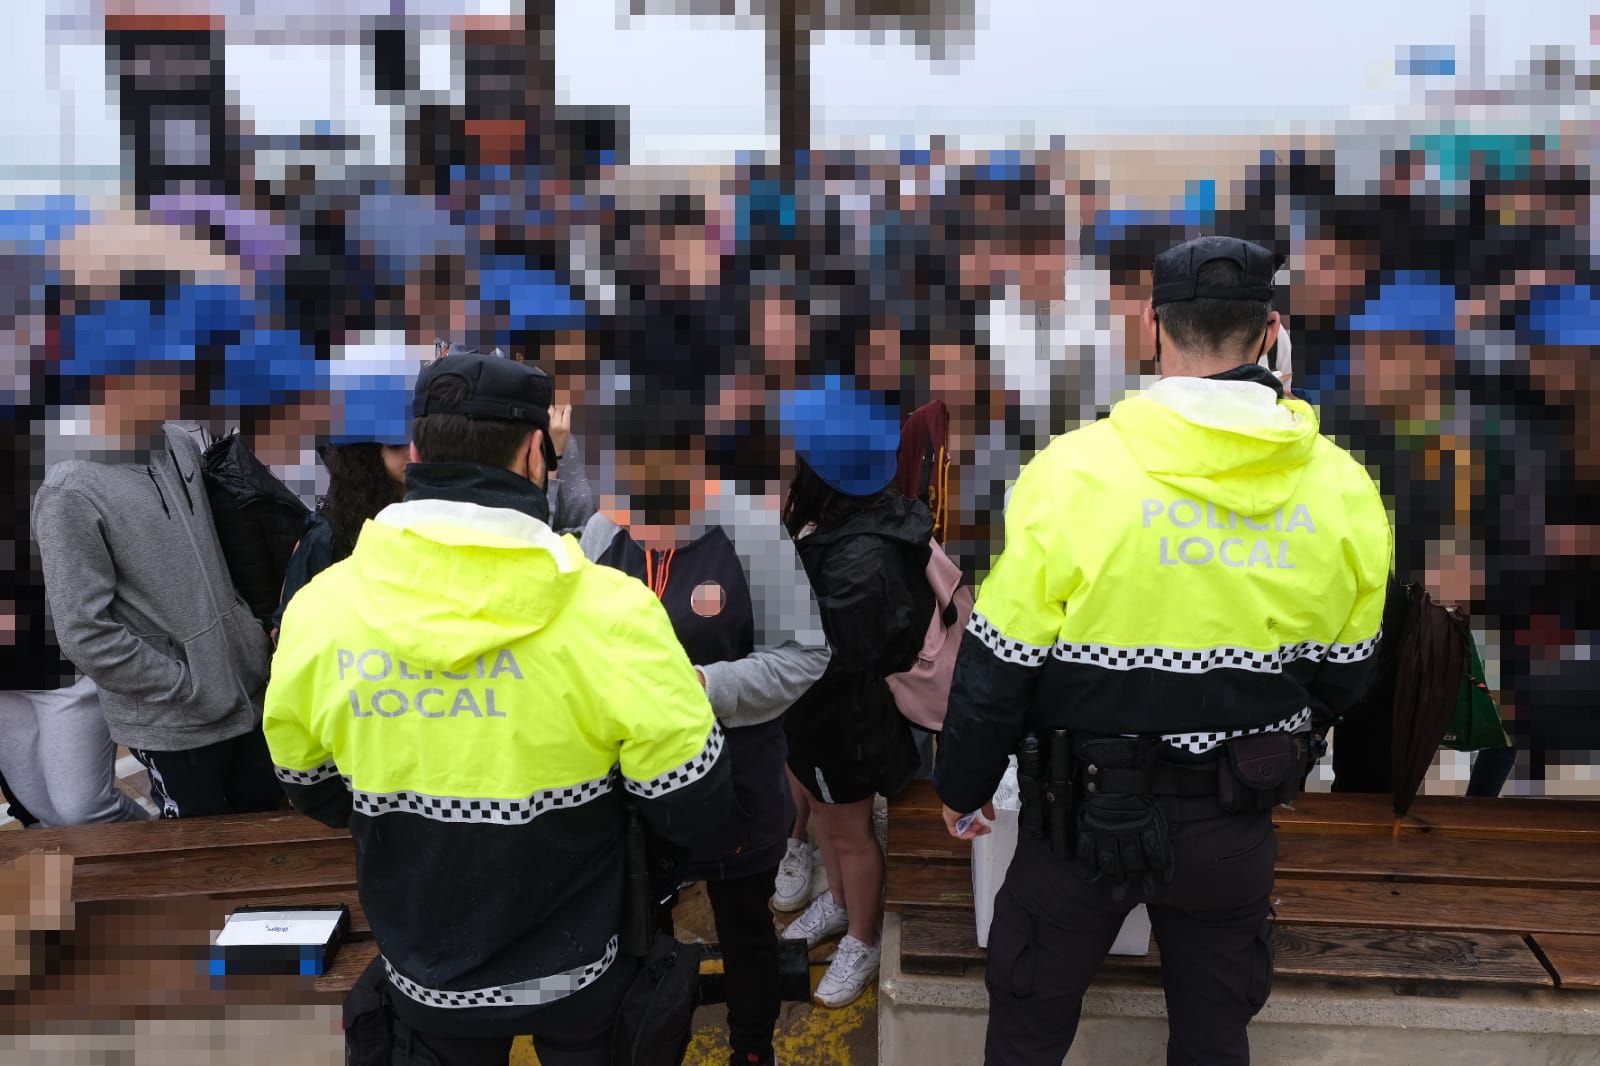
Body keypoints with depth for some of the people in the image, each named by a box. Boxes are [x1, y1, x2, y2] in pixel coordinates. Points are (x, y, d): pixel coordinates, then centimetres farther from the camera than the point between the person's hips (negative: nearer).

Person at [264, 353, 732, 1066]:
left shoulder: (318, 610, -15)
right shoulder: (607, 611, -26)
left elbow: (310, 787, 2)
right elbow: (691, 805, -16)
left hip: (425, 977, 2)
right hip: (580, 978, -2)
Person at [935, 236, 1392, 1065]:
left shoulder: (1075, 469, -19)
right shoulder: (1342, 490, -8)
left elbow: (997, 669, -13)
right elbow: (1340, 678, 4)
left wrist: (961, 787, 4)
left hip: (1088, 810, -3)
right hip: (1236, 824, 3)